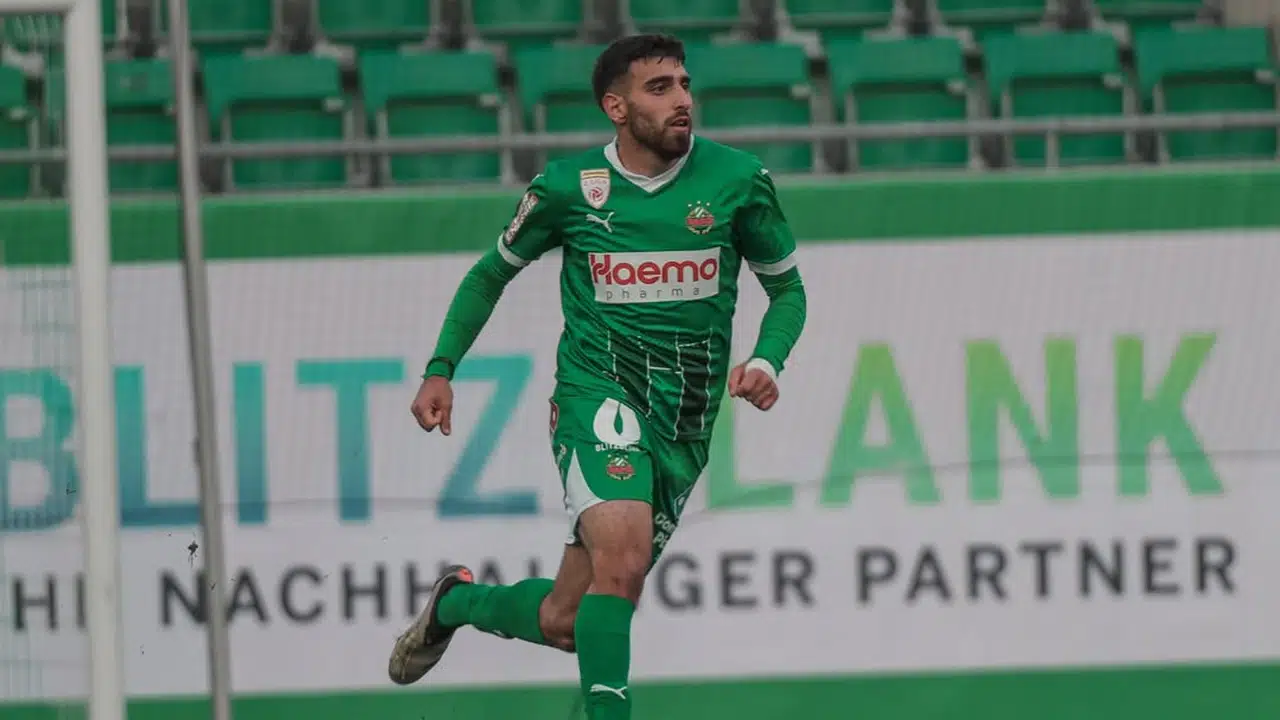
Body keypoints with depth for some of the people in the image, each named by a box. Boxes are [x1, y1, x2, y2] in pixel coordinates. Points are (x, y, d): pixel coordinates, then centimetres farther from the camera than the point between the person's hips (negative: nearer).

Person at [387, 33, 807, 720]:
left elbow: (787, 288, 11)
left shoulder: (736, 180, -1)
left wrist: (766, 362, -8)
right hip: (598, 391, -2)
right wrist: (440, 370, 5)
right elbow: (492, 273, 13)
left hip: (687, 419, 2)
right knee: (623, 558, -31)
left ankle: (457, 601, 35)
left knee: (567, 622, 5)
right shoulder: (568, 187, -3)